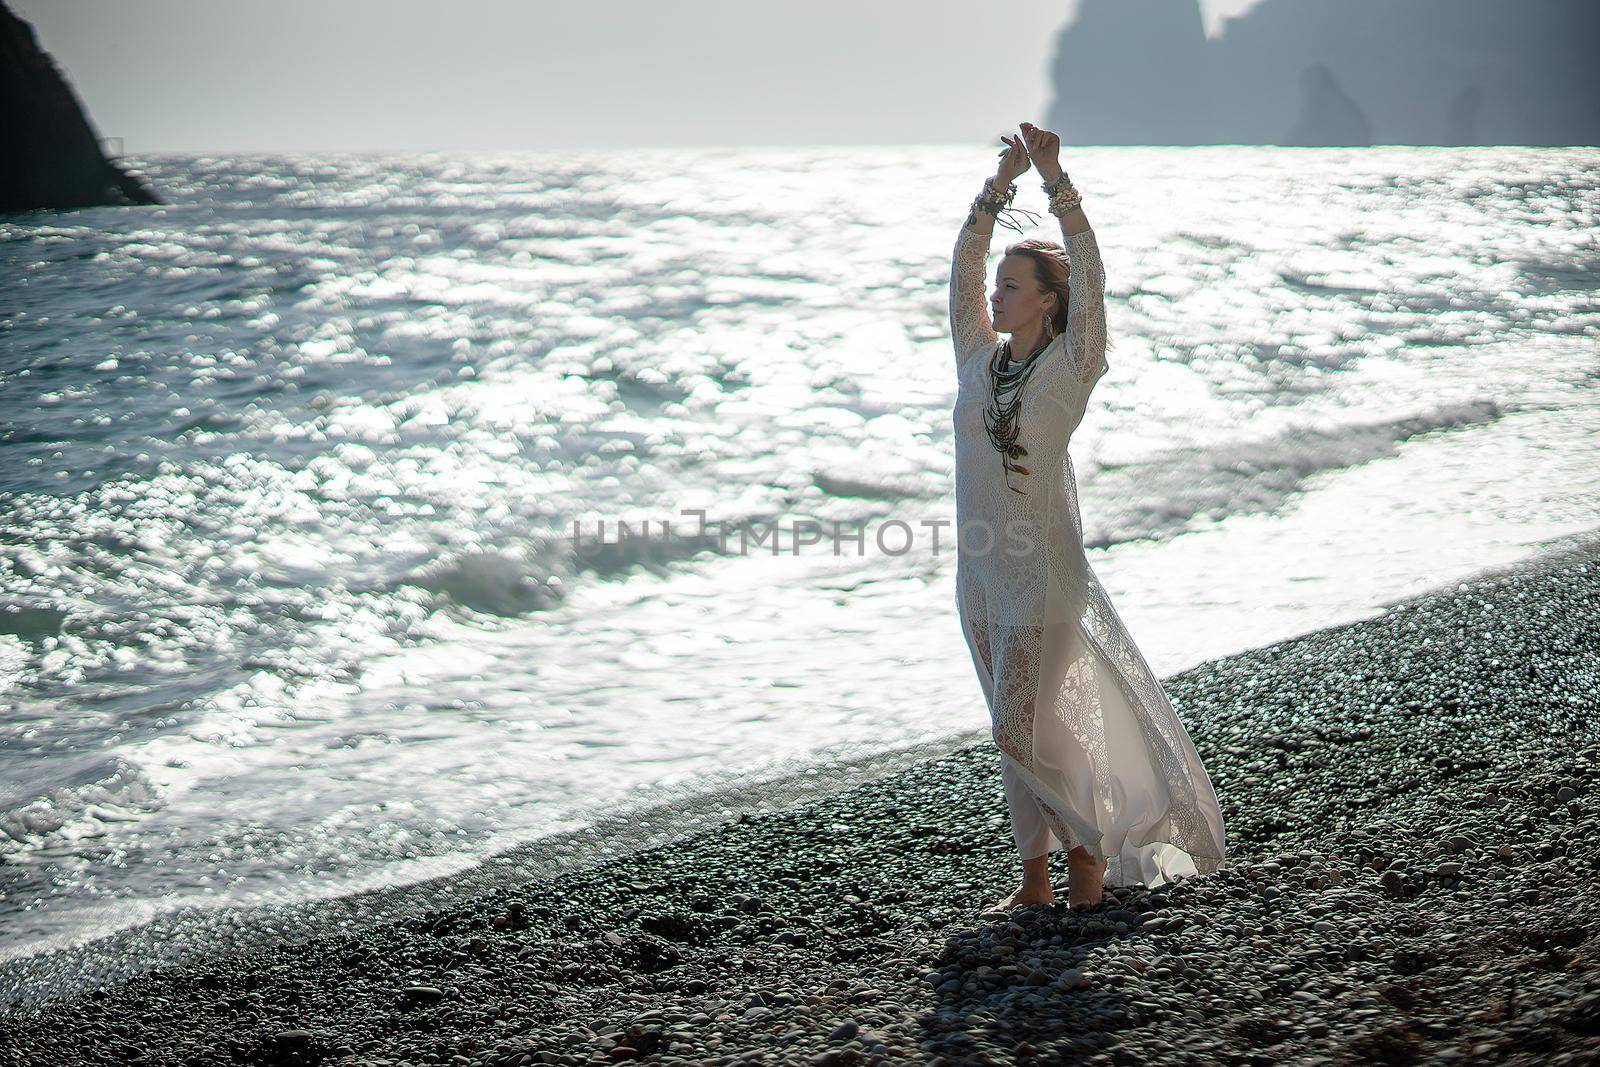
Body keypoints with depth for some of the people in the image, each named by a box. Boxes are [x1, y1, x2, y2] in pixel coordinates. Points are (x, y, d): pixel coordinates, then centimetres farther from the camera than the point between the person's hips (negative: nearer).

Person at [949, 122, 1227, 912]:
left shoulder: (1071, 367, -8)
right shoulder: (979, 357, 6)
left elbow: (1088, 274, -19)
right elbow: (963, 266, 4)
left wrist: (1055, 180, -24)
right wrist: (999, 185, -4)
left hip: (1041, 566, -6)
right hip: (979, 567, 6)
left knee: (1022, 730, -7)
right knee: (1016, 730, 12)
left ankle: (1089, 847, 13)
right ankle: (1035, 878, 22)